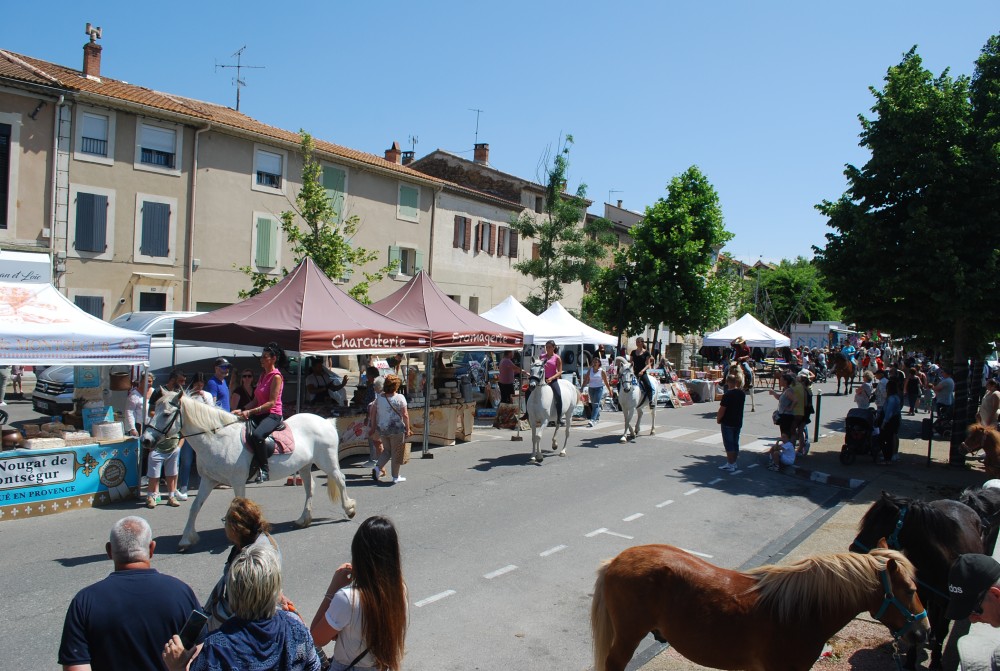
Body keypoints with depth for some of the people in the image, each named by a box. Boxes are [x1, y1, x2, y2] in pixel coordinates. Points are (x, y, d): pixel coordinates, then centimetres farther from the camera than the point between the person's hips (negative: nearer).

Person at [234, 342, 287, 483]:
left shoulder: (276, 377, -9)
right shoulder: (263, 376, 17)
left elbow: (271, 403, -17)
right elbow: (256, 400, 18)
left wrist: (250, 412, -22)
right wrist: (242, 411, 4)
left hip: (273, 415, -9)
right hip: (259, 414, 9)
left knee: (256, 435, -36)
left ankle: (264, 470, -23)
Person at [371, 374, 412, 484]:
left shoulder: (379, 397, 2)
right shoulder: (399, 398, -12)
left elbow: (375, 413, 7)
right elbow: (405, 415, -13)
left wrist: (375, 426, 17)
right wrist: (407, 429, -6)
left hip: (382, 429, 5)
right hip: (396, 429, -5)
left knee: (387, 450, 21)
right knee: (396, 452, 7)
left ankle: (377, 468, 3)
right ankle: (395, 477, 14)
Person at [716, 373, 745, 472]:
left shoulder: (727, 395, -20)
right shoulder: (742, 393, 3)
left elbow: (722, 409, -18)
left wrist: (718, 419, -3)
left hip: (727, 423, -7)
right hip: (738, 422, 7)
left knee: (729, 444, 0)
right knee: (735, 443, 14)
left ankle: (730, 465, 3)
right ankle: (733, 463, 23)